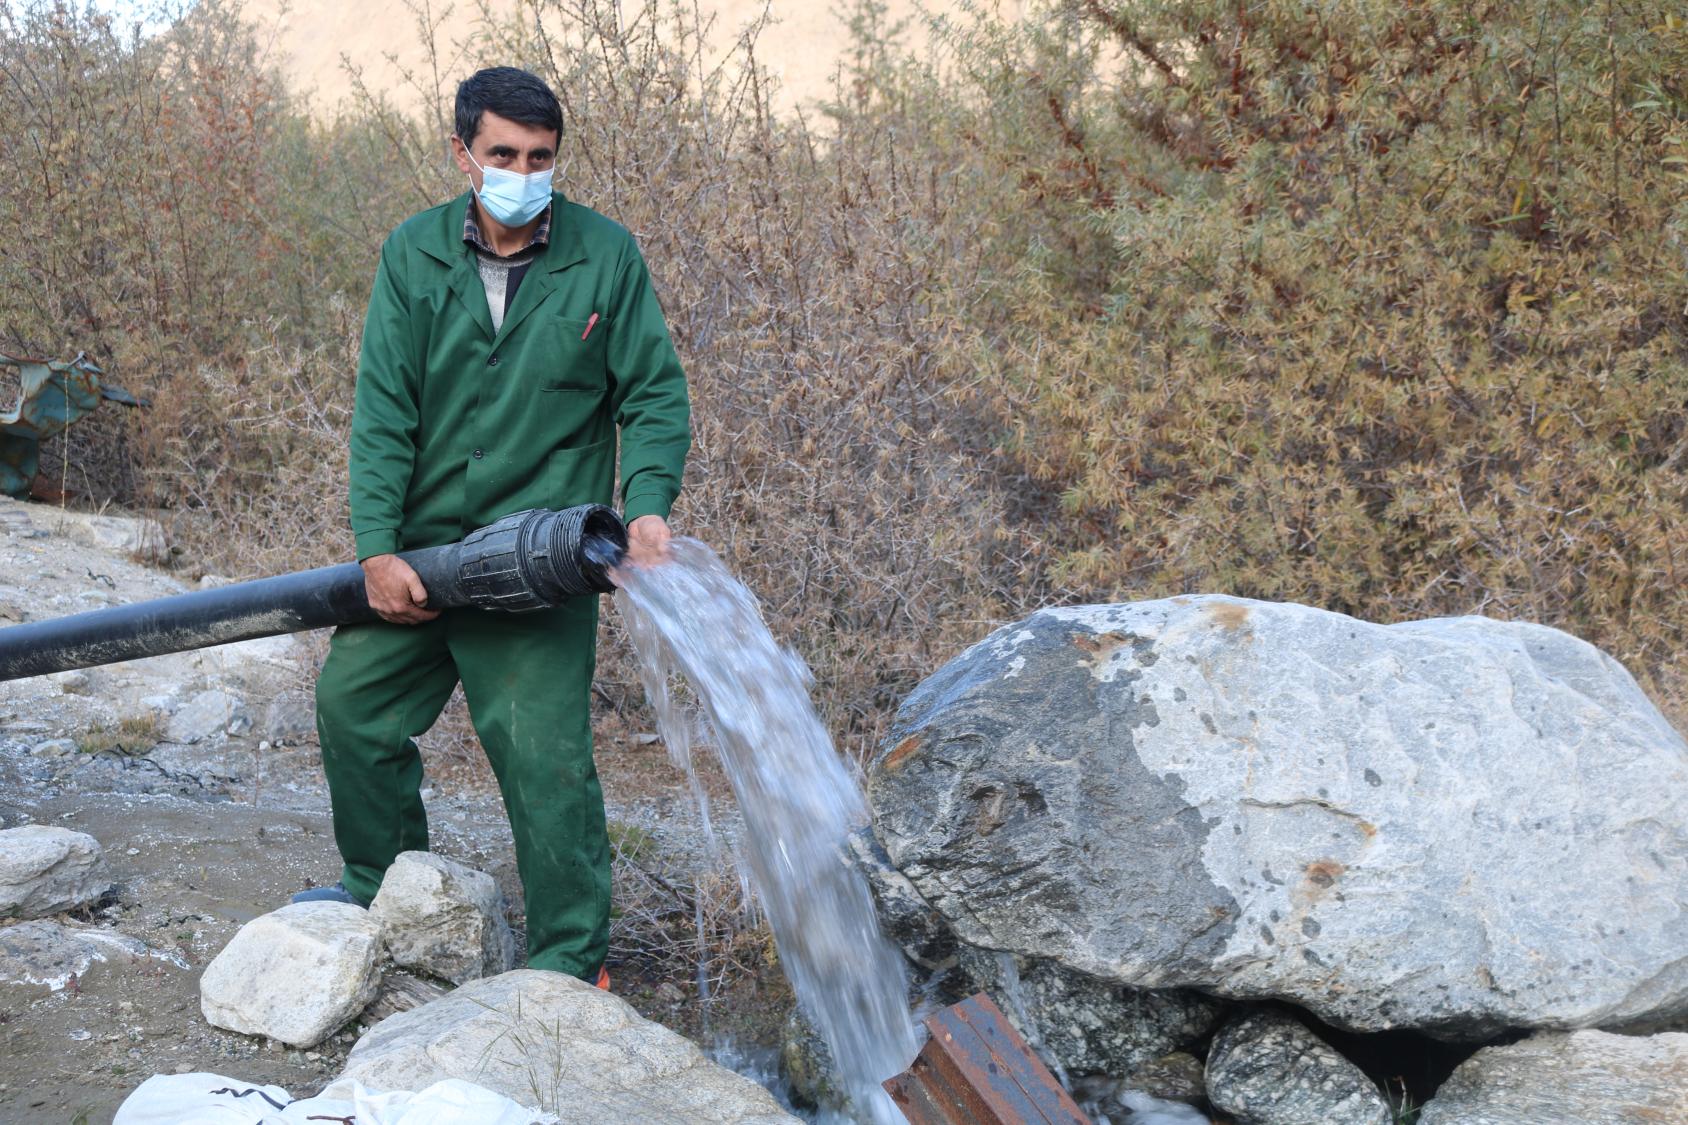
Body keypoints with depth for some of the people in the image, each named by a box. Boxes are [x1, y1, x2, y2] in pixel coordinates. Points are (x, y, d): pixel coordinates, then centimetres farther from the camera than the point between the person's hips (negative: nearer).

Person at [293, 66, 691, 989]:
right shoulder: (413, 254, 0)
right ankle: (382, 886, 38)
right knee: (352, 702, 14)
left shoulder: (605, 256, -4)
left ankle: (571, 962, 5)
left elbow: (656, 396, -1)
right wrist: (377, 548, -12)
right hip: (420, 546, 4)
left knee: (544, 756, -9)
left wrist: (648, 505, -18)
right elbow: (383, 412, -4)